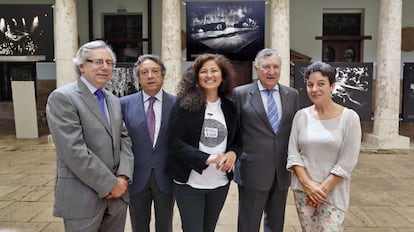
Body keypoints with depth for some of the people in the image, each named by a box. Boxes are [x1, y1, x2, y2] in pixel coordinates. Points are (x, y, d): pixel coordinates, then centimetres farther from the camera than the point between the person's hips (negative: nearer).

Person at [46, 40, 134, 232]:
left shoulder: (114, 101, 12)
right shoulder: (62, 97, -11)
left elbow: (124, 138, 7)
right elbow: (74, 150, -19)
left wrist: (123, 177, -8)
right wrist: (109, 184, -15)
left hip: (117, 192, 6)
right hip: (82, 195, -6)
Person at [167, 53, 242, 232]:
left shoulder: (229, 107, 4)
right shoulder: (184, 104, -8)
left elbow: (238, 140, 12)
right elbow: (174, 141, -13)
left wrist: (233, 153, -11)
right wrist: (206, 158, -23)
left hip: (220, 182, 4)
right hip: (189, 182, -4)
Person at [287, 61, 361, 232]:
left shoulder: (349, 117, -8)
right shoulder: (301, 116, 0)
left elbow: (347, 162, -10)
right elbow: (293, 154, 0)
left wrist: (323, 189, -12)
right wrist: (308, 184, -10)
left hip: (334, 192, -2)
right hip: (303, 190, 3)